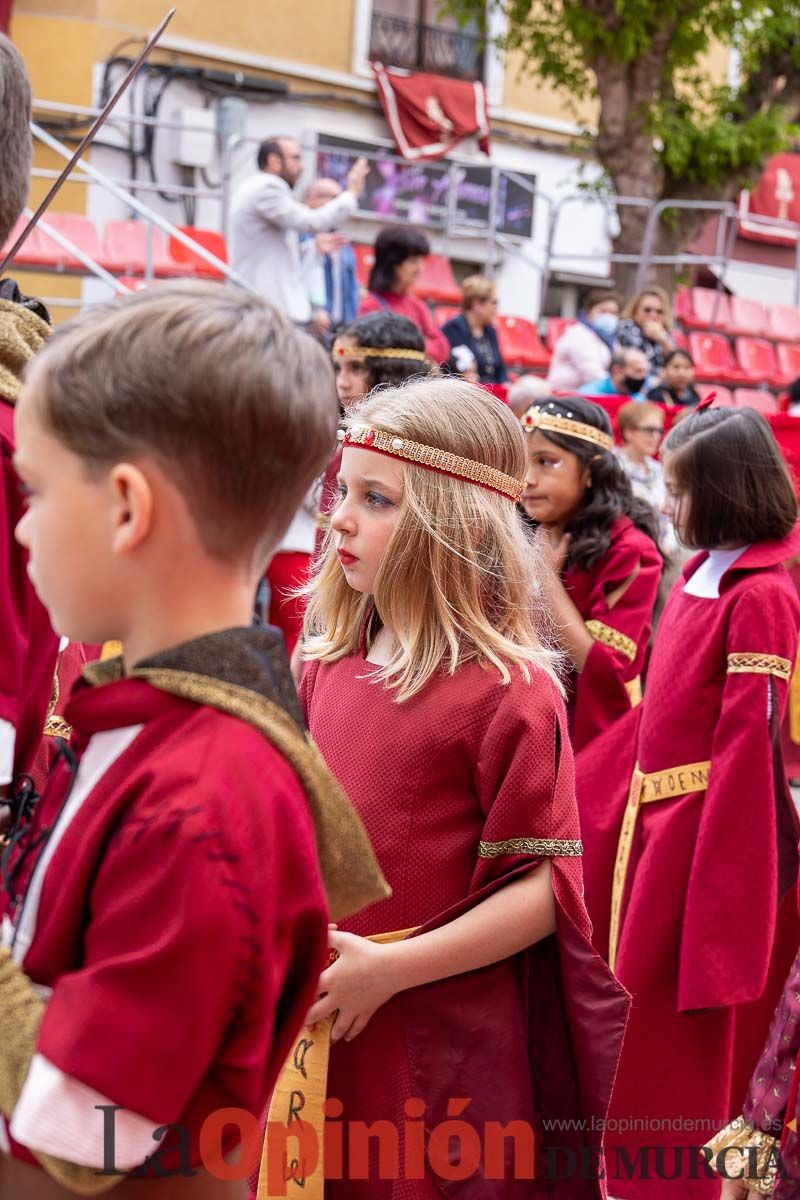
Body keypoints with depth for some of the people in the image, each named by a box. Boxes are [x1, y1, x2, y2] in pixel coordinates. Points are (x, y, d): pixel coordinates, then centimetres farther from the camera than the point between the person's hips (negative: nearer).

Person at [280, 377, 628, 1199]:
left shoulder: (506, 689, -16)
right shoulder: (328, 662, 4)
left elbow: (548, 890, -16)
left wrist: (391, 968, -19)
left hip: (447, 1049, -6)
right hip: (325, 1028, 6)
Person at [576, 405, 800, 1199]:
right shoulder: (698, 575, 8)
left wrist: (717, 879, -19)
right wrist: (580, 789, 19)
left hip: (709, 828, -9)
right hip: (649, 816, 9)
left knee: (679, 1038, 4)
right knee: (640, 1005, 21)